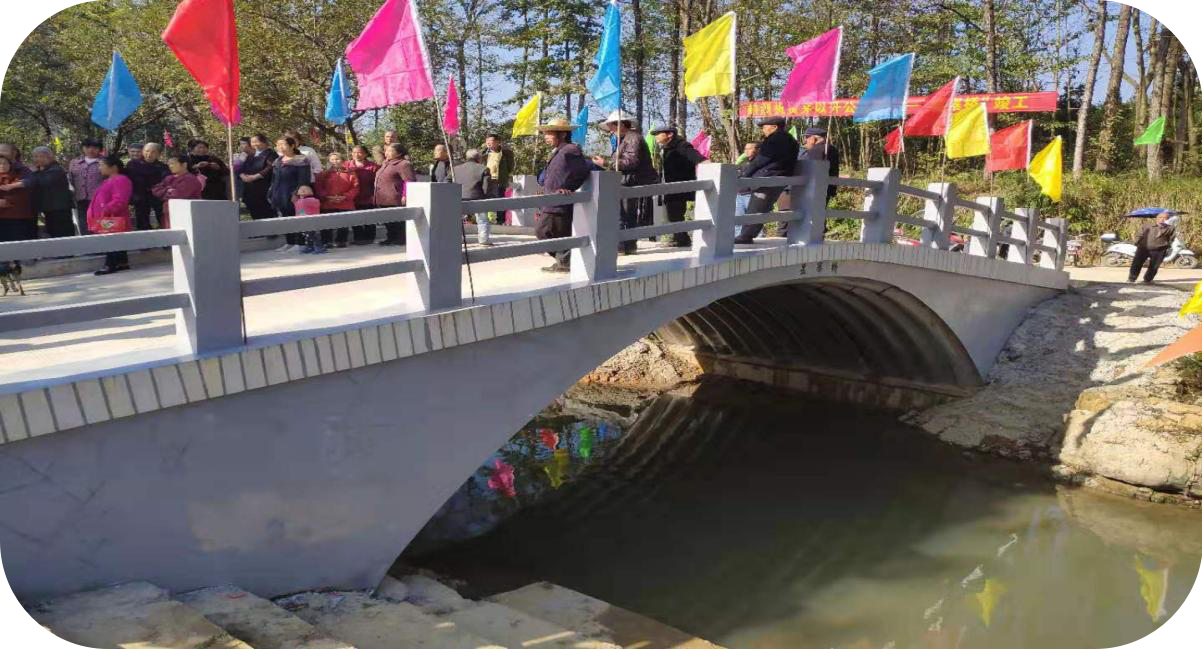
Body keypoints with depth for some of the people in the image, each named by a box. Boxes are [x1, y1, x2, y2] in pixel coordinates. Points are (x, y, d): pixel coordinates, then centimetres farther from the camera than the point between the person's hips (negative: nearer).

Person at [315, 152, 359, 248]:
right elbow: (318, 188, 3)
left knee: (343, 224, 4)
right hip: (327, 204, 0)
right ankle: (326, 241, 8)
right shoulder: (324, 174, 8)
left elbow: (355, 187, 0)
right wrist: (327, 197, -12)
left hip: (345, 204, 0)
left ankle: (341, 241, 16)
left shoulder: (350, 173, 5)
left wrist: (345, 197, -12)